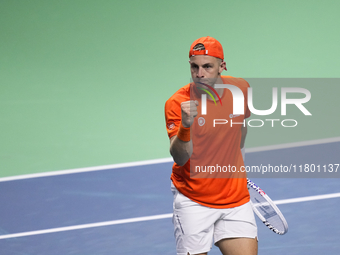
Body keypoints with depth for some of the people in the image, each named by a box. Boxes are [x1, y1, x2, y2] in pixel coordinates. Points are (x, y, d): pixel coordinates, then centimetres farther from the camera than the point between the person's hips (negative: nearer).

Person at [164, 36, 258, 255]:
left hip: (236, 198, 3)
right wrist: (186, 126, -41)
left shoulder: (241, 88, -2)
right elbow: (180, 158, -24)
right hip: (193, 202, -3)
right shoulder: (177, 103, -14)